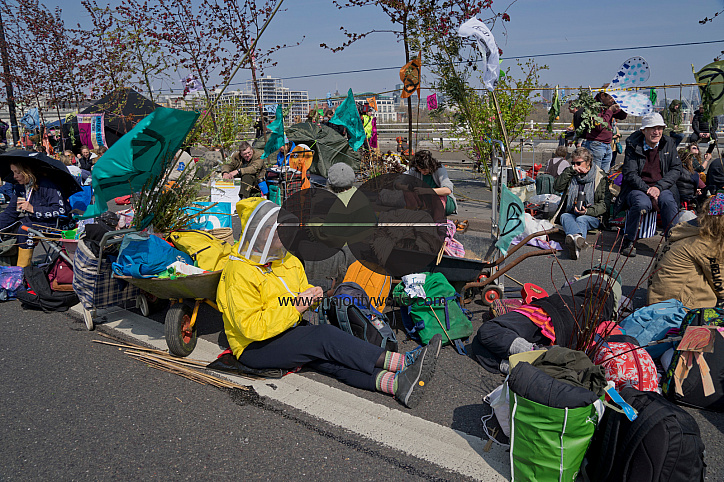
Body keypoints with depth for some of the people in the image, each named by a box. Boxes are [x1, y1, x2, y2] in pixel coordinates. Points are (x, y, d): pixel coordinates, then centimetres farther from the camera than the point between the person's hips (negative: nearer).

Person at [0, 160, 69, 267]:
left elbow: (60, 210, -20)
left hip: (50, 223, -8)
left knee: (24, 230, -29)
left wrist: (33, 209, -22)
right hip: (29, 221, 8)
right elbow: (10, 213, 10)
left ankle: (22, 269, -21)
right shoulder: (18, 188, 9)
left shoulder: (45, 185, -14)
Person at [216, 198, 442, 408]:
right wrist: (294, 308, -23)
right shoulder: (239, 273, -17)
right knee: (324, 336, -28)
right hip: (254, 348, -7)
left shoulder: (287, 259, 9)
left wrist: (310, 295, -4)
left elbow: (302, 289, 21)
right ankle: (399, 362, -30)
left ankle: (395, 382, -45)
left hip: (288, 333, 7)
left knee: (327, 358, -23)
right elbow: (251, 327, -23)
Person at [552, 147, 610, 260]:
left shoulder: (600, 176, 7)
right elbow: (557, 187, -1)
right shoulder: (569, 173, 18)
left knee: (581, 220, -36)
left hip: (591, 216, -2)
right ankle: (577, 237, -68)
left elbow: (605, 204, 0)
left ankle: (575, 244, -70)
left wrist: (588, 211, -19)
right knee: (565, 217, -33)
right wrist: (570, 170, -8)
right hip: (570, 213, 2)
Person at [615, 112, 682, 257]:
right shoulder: (633, 145, -1)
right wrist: (647, 190, -20)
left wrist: (658, 187, -13)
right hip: (637, 188, -2)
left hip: (663, 188, 2)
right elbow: (629, 174, -7)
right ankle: (628, 242, -18)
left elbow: (676, 169, 3)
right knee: (642, 203, -35)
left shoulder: (668, 144, 7)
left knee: (669, 201, -32)